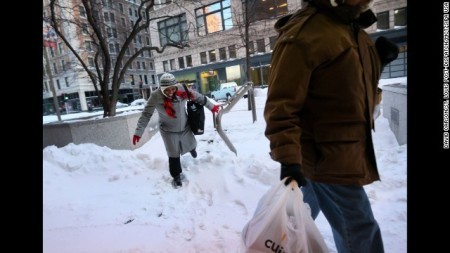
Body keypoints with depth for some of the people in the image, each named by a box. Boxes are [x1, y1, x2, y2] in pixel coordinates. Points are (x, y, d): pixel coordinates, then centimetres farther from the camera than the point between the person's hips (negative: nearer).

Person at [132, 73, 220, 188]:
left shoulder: (182, 90, -22)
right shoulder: (155, 97, -26)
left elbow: (199, 97, -8)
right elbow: (146, 114, -18)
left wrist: (211, 107, 3)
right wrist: (138, 132, -19)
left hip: (185, 127, 3)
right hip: (168, 131, -3)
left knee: (190, 144, 26)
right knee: (174, 155, 0)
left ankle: (192, 148, 65)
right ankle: (176, 176, 24)